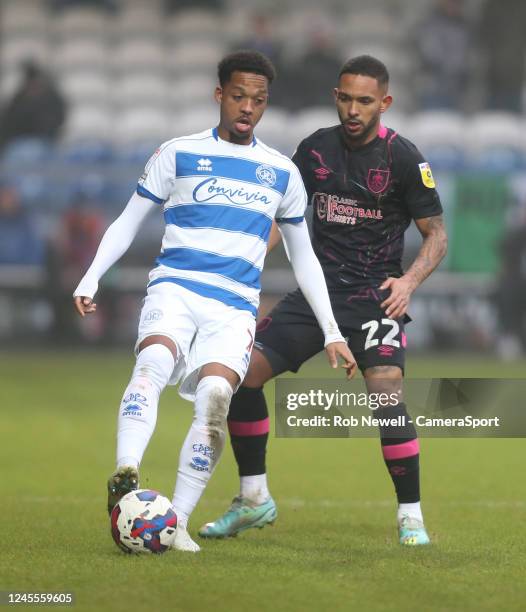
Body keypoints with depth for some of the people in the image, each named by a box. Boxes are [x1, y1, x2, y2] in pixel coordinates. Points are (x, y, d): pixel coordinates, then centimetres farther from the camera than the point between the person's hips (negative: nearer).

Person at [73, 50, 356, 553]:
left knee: (215, 397, -24)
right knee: (154, 362, -34)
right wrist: (91, 278, -4)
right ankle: (125, 478, -49)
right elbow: (127, 222, 12)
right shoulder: (178, 154, 10)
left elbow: (303, 257, 24)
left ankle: (178, 522, -18)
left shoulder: (282, 172, 17)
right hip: (175, 287, -1)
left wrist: (331, 332, 18)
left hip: (235, 306, 1)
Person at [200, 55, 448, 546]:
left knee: (386, 396, -25)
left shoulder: (402, 157, -8)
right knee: (241, 373, -6)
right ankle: (254, 500, 10)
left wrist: (410, 280, -21)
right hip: (317, 292, 5)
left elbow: (436, 234, -4)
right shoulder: (316, 147, 6)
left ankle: (411, 517, -10)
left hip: (375, 299, -5)